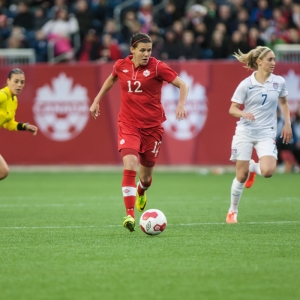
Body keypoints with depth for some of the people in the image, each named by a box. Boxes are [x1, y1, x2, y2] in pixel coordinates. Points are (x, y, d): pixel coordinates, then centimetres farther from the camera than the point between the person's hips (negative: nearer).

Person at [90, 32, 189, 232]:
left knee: (146, 176, 11)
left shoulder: (157, 67, -10)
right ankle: (130, 215, -25)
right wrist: (97, 100, 22)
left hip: (152, 126, -1)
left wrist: (181, 104, -26)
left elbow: (183, 85, -9)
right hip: (128, 124, 1)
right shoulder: (121, 66, 0)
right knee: (130, 164, -24)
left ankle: (141, 192, 50)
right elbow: (111, 80, 23)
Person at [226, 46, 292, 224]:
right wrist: (243, 113, -25)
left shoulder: (279, 82, 0)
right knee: (241, 175, -2)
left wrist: (287, 124, 10)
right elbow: (232, 109, -4)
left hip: (266, 133, 1)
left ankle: (253, 167, 18)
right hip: (245, 132, -1)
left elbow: (283, 103, 18)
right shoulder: (246, 84, -7)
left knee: (268, 171, -21)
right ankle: (233, 211, 21)